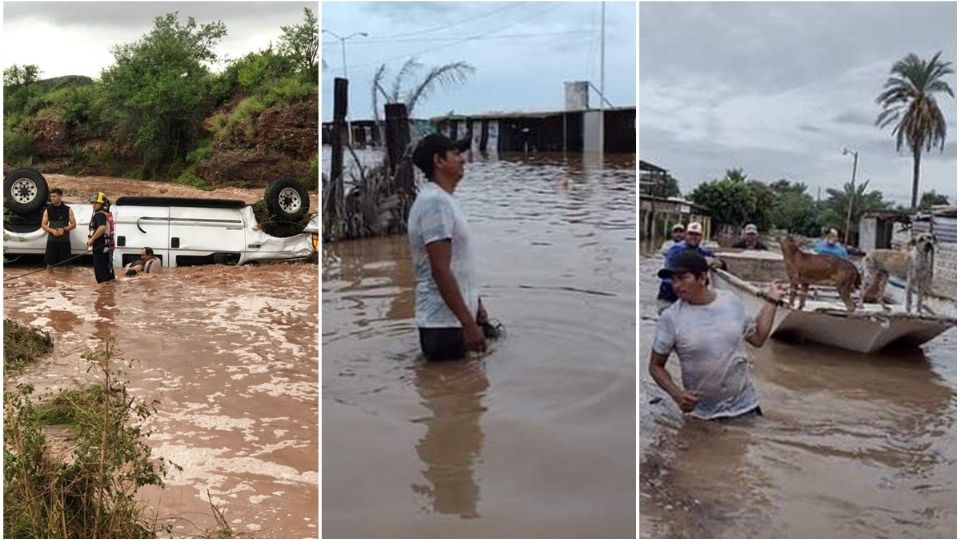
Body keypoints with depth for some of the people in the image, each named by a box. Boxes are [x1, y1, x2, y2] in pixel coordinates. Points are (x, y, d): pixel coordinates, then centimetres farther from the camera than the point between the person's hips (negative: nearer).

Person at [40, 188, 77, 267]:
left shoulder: (68, 210, 4)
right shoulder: (48, 210, 7)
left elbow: (73, 224, 3)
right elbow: (43, 225, 6)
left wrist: (64, 229, -15)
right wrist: (52, 230, -13)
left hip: (64, 241, -1)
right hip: (52, 241, 1)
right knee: (50, 263, 1)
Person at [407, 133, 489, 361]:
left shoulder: (443, 200, 15)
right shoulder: (435, 202, -18)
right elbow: (441, 271, -24)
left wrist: (476, 305, 22)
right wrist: (468, 323, -24)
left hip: (454, 320, 10)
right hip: (444, 325, -10)